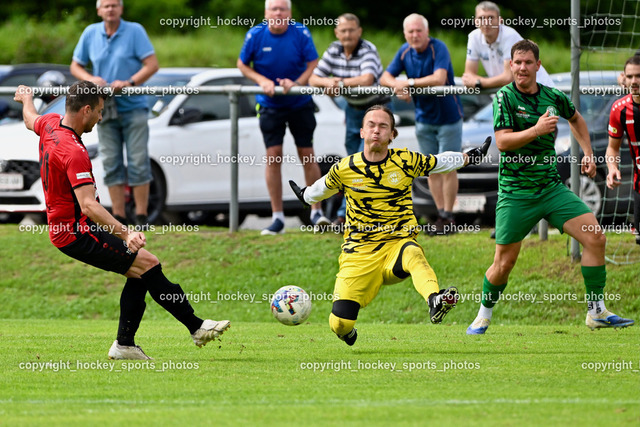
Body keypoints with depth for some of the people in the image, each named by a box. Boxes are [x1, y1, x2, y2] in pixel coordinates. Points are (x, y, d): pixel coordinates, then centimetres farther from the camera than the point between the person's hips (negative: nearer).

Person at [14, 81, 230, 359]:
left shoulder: (50, 125, 3)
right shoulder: (74, 152, -26)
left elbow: (30, 119, 30)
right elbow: (88, 205, -36)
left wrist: (27, 98, 53)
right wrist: (125, 233, -46)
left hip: (62, 228, 11)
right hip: (77, 234, -11)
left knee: (139, 273, 9)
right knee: (148, 263, -15)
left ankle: (124, 345, 10)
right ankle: (196, 327, -10)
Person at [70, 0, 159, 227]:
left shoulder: (134, 31, -6)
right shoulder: (90, 34, 5)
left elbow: (152, 64, -10)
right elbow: (76, 66, 11)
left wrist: (129, 83, -21)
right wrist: (91, 79, -9)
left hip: (133, 107, -3)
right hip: (105, 109, 3)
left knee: (138, 162, -4)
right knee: (111, 164, 2)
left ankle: (142, 216, 1)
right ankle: (118, 217, 7)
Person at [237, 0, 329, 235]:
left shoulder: (300, 33, -11)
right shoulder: (255, 35, -9)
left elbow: (313, 64, -6)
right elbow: (242, 64, 2)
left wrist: (297, 83, -22)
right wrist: (262, 81, -14)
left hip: (300, 103, 0)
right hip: (270, 105, 0)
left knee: (307, 155, 1)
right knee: (273, 156, -6)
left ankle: (316, 211, 12)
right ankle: (277, 217, -1)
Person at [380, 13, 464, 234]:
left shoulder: (438, 48, -20)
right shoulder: (405, 51, -1)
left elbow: (439, 79, -33)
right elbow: (385, 77, 2)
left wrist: (409, 83, -27)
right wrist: (398, 86, -20)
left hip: (447, 115, -6)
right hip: (424, 118, 6)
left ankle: (448, 217, 5)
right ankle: (441, 214, 15)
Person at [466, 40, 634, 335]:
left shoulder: (554, 97, 5)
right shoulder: (505, 97, -7)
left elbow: (576, 119, 28)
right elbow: (502, 142, -18)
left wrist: (588, 153, 19)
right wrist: (536, 129, -28)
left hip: (551, 187, 4)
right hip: (515, 193, -4)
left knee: (595, 238, -10)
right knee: (504, 262, -3)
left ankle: (596, 312, -2)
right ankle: (484, 316, 22)